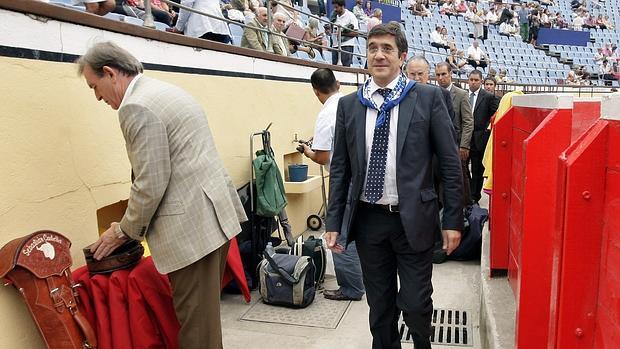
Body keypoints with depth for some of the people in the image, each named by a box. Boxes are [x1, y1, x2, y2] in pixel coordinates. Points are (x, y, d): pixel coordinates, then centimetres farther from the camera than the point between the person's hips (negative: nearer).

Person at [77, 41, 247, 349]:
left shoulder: (137, 107, -14)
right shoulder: (167, 91, 17)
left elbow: (150, 184, -16)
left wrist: (126, 231, 1)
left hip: (193, 224, -10)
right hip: (215, 212, 10)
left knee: (195, 321, 2)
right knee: (205, 309, 21)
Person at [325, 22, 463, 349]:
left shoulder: (428, 97, -3)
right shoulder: (348, 104, 5)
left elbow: (450, 162, -3)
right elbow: (339, 168, 7)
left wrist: (453, 220, -5)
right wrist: (334, 221, 3)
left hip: (413, 218, -2)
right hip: (367, 219, 3)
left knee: (416, 304, 7)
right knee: (379, 306, 15)